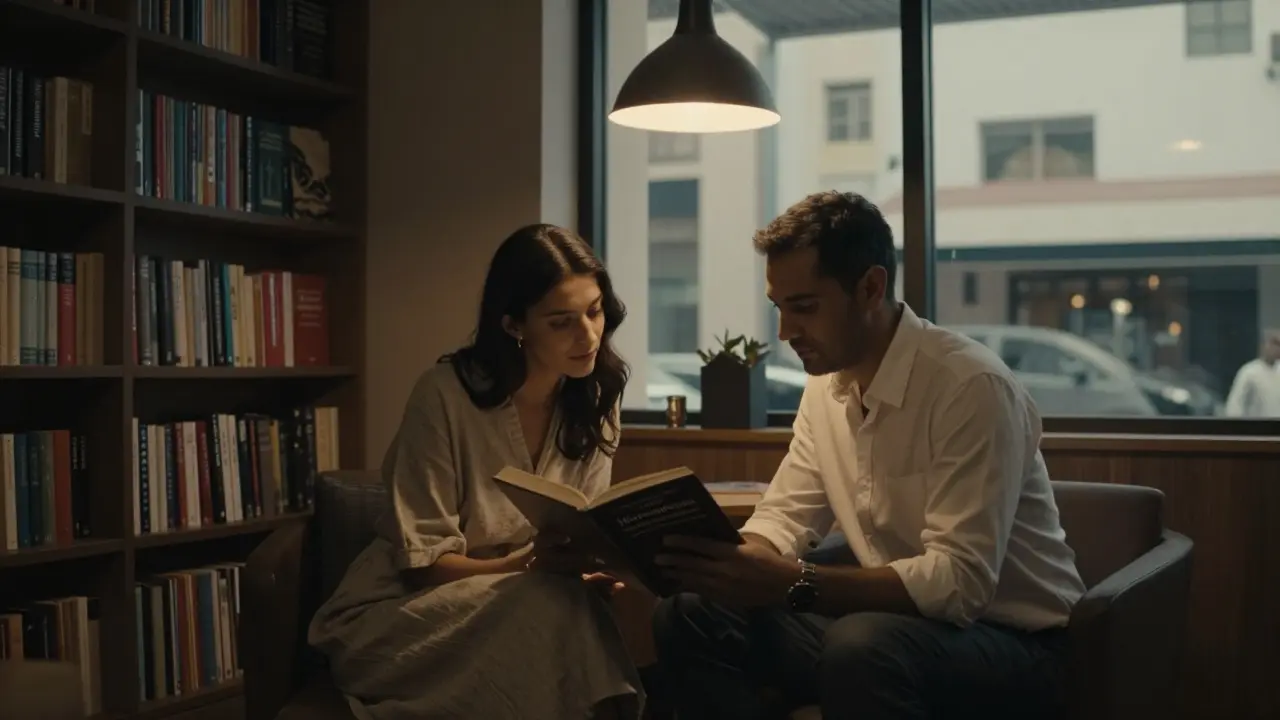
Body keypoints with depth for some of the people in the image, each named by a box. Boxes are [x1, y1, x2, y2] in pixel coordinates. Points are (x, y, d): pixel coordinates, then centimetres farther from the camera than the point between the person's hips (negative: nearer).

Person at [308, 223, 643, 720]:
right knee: (553, 606, -31)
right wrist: (526, 564, -30)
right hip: (396, 616, -4)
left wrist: (597, 566, -22)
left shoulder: (594, 400, -1)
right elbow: (424, 562, -14)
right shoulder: (444, 395, -16)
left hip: (514, 609, 4)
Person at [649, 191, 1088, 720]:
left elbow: (959, 581, -29)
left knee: (861, 647, -38)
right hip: (893, 622, 7)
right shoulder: (825, 385, 4)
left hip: (1014, 643, -7)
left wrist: (790, 583, -36)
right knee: (689, 617, -6)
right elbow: (783, 520, 6)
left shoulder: (971, 386, -22)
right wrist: (704, 556, -16)